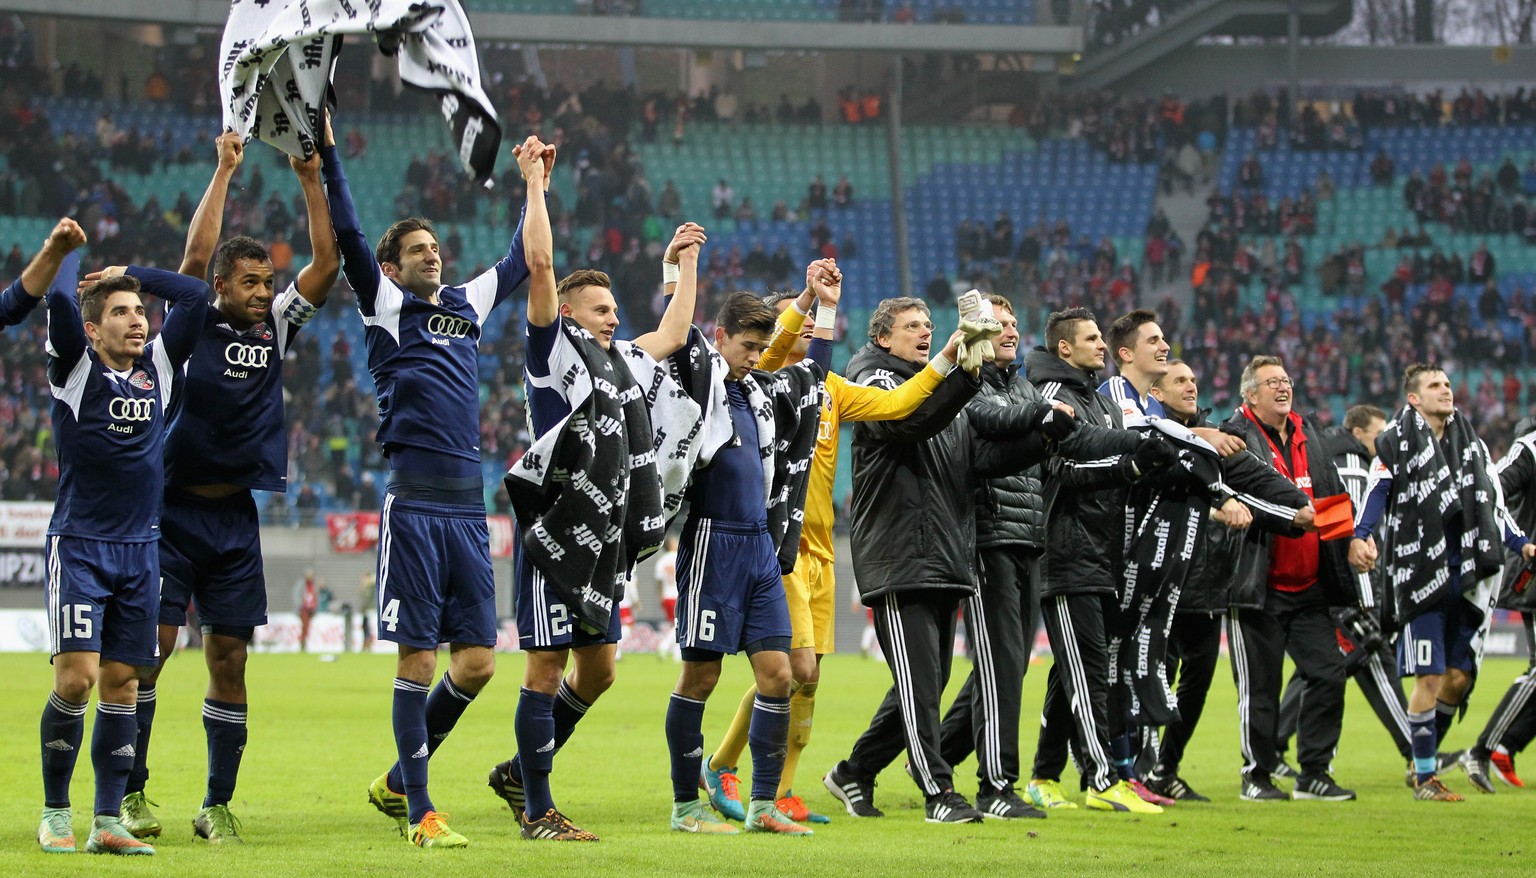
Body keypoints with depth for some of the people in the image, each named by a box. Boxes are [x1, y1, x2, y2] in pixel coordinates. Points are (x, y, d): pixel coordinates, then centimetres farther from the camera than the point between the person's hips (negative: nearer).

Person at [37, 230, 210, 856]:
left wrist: (130, 273, 11)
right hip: (79, 544, -4)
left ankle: (108, 822, 6)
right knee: (76, 678, -12)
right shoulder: (75, 366, -1)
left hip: (140, 548, 4)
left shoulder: (158, 365, 10)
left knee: (121, 681, 3)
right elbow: (52, 304, -16)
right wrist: (54, 252, -28)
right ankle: (55, 814, 1)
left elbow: (194, 295, 12)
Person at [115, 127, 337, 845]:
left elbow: (325, 264, 4)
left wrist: (310, 180, -2)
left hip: (235, 516, 4)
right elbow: (195, 255, -15)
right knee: (150, 645, -7)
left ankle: (217, 805, 8)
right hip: (173, 510, -4)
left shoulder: (274, 327, 9)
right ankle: (129, 792, 1)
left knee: (229, 659, 2)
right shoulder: (191, 324, -1)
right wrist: (224, 171, -12)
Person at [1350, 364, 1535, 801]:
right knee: (1429, 677, -7)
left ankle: (1426, 758, 23)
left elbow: (1493, 503, 21)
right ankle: (1424, 777, 2)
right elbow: (1376, 494, -8)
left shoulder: (1472, 444, 17)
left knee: (1459, 675, 6)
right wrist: (1360, 538, -24)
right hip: (1420, 575, -5)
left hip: (1467, 576, 5)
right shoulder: (1396, 443, 1)